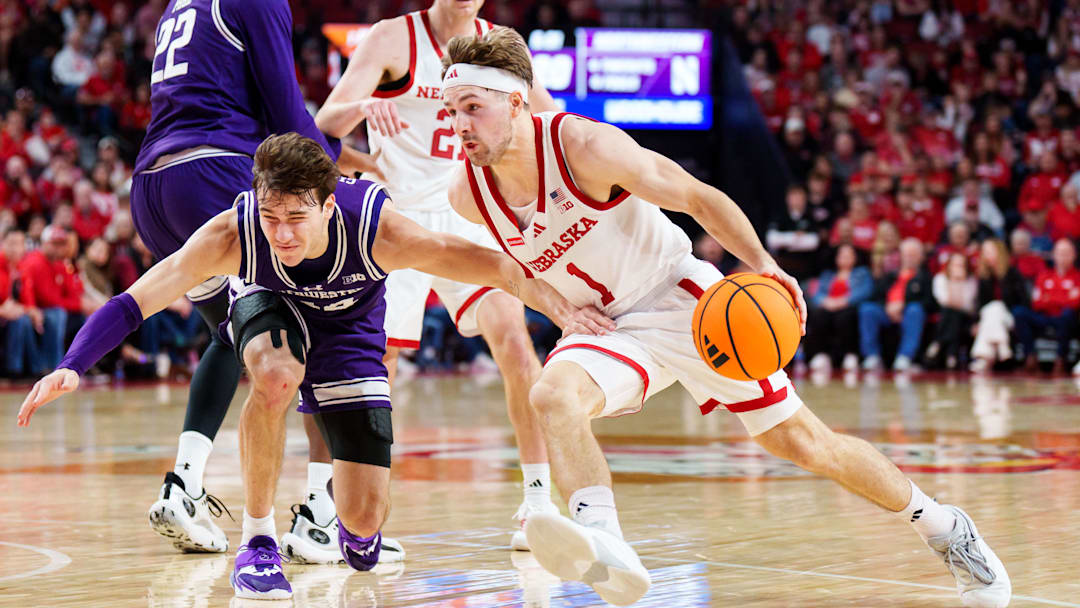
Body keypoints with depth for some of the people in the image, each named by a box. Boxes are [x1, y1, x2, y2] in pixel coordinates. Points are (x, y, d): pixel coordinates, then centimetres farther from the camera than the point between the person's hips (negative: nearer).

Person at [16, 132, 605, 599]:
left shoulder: (380, 230, -38)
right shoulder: (232, 234, -36)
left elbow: (495, 266, -28)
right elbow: (135, 301, -36)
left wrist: (563, 308, -25)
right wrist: (71, 367, -49)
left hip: (349, 332, 0)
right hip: (269, 306, 0)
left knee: (365, 518, -6)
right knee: (276, 375, -39)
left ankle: (345, 501, 36)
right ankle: (257, 537, -17)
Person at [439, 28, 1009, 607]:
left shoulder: (585, 146, -24)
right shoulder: (467, 195, -10)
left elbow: (699, 198, -15)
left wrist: (763, 267, -27)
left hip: (681, 300, -3)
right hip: (605, 328, 3)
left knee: (804, 444, 1)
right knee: (552, 396, -32)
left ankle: (943, 526, 22)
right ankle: (603, 547, -46)